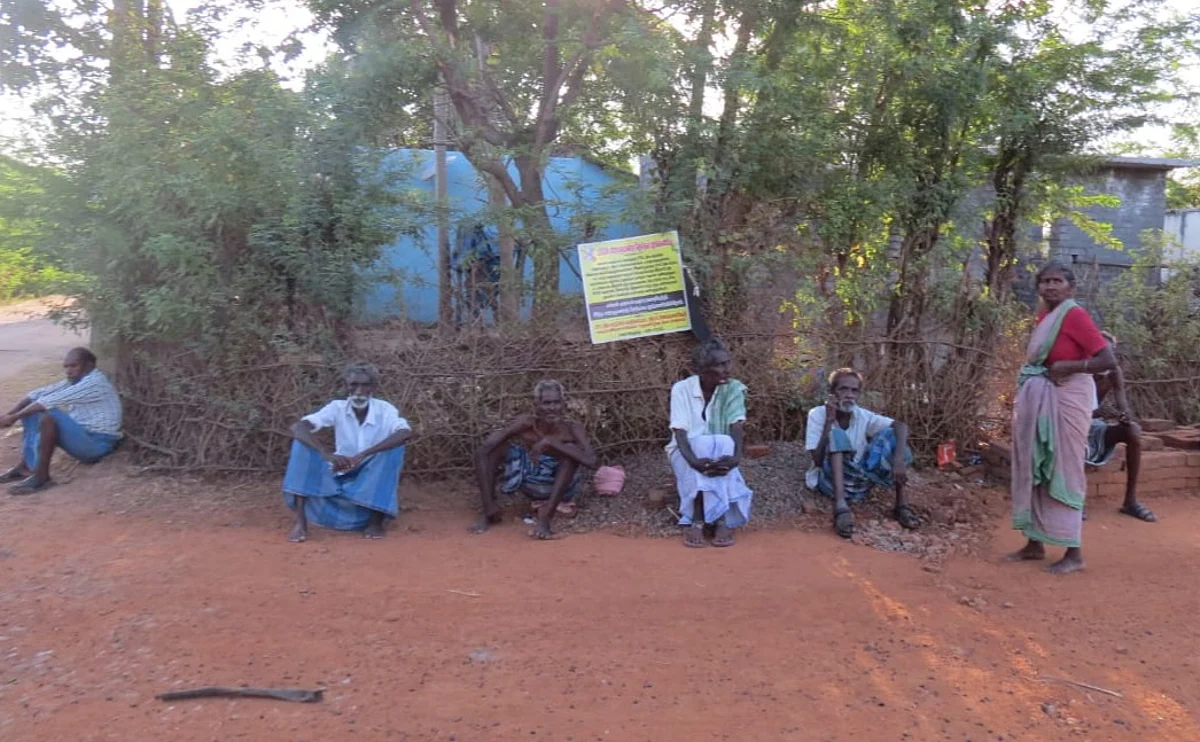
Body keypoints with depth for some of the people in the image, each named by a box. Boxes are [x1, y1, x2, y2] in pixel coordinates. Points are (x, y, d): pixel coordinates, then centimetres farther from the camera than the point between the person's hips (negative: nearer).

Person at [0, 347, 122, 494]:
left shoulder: (94, 383, -18)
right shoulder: (74, 381, 11)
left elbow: (52, 401, -22)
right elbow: (39, 394, 6)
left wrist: (15, 417, -17)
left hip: (96, 444, -9)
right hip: (82, 439, 9)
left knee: (49, 417, -29)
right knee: (32, 413, 7)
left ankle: (41, 477, -21)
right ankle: (25, 466, 2)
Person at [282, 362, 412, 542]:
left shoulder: (385, 410, -15)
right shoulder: (337, 408, -12)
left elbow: (406, 433, -37)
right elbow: (297, 428, -26)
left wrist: (363, 455, -44)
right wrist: (327, 454, -43)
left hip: (372, 480, -1)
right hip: (340, 476, 2)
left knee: (395, 448, -29)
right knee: (302, 442, -18)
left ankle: (376, 519, -18)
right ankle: (300, 521, -22)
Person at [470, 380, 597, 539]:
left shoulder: (572, 428, -23)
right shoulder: (525, 423, -20)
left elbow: (591, 461, -40)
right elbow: (483, 451, -26)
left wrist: (551, 442, -43)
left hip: (561, 488, -2)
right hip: (531, 486, 2)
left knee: (570, 451, -31)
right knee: (491, 448, -15)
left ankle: (545, 516, -31)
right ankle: (488, 513, -11)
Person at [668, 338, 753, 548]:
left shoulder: (734, 389, -6)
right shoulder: (682, 389, -11)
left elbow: (736, 427, -19)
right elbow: (680, 432, -21)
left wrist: (736, 456, -39)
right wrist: (693, 460, -40)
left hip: (721, 450, 2)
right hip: (688, 452, -2)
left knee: (725, 444, -33)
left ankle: (717, 520, -36)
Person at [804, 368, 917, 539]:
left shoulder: (864, 416, -1)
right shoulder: (817, 414, -10)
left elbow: (901, 426, -16)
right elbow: (818, 461, -18)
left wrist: (899, 458, -35)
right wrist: (829, 421, -24)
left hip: (860, 483, 3)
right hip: (831, 482, -3)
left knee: (890, 435, -13)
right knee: (836, 434, -28)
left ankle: (902, 505, -14)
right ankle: (841, 506, -43)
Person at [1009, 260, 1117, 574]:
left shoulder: (1075, 315, -12)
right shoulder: (1044, 315, 10)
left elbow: (1109, 361, -17)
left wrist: (1068, 367, -20)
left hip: (1066, 401, -8)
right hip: (1037, 401, 8)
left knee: (1062, 472, -3)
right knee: (1033, 471, 11)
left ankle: (1074, 552, 7)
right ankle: (1035, 544, 21)